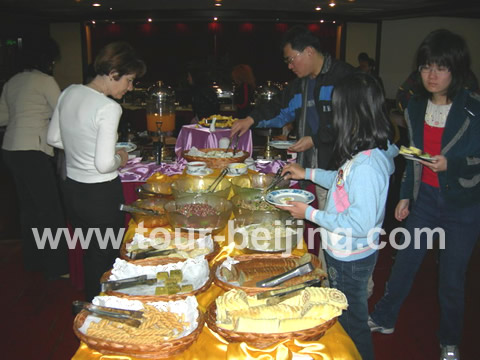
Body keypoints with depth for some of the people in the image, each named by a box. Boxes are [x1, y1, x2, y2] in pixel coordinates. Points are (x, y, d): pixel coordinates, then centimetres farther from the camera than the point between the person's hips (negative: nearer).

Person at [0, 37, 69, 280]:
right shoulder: (45, 81, -7)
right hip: (32, 151, -8)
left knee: (29, 206, 16)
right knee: (50, 210, -2)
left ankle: (33, 260, 26)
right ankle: (57, 267, 4)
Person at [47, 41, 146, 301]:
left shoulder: (69, 93, 1)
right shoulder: (109, 108, -22)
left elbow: (54, 138, 13)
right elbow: (104, 164, -24)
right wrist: (120, 158, -4)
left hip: (72, 189, 8)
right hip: (102, 194, -8)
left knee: (91, 253, 25)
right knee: (105, 258, 12)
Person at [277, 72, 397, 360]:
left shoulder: (367, 166, -32)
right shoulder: (368, 153, -2)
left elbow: (360, 223, -30)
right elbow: (344, 182, 16)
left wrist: (310, 214, -22)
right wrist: (309, 173, 18)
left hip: (351, 260, -9)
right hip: (344, 254, 9)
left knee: (353, 325, 14)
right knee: (347, 318, 28)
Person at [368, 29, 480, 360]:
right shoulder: (416, 107, 0)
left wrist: (451, 164, -28)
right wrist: (405, 196, 12)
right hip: (425, 196, 4)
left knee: (452, 275, 8)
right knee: (406, 261, 12)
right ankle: (384, 319, 34)